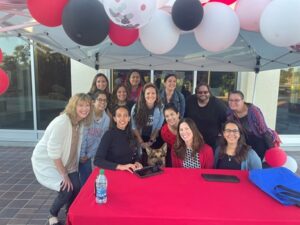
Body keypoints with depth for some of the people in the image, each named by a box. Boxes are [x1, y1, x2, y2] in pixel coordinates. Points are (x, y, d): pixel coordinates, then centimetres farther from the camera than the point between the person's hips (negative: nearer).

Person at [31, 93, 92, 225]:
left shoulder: (81, 122, -5)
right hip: (46, 162, -6)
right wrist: (64, 175, -20)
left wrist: (68, 170, 6)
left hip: (64, 162, 7)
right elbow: (53, 152, -27)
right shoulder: (61, 122, -29)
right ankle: (53, 214, 15)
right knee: (67, 189, -18)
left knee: (76, 187, -4)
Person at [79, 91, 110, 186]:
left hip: (88, 154, 3)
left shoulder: (107, 119, -4)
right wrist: (81, 155, -12)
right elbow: (82, 136, -15)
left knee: (86, 179, 8)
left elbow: (100, 140, -1)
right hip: (78, 152, -3)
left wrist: (88, 155, -4)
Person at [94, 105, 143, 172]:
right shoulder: (109, 134, -12)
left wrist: (136, 163, -6)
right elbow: (97, 161, -19)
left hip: (129, 173, 4)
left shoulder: (129, 134, 4)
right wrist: (120, 166, -27)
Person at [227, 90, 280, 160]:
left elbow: (264, 130, -20)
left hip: (260, 141, -4)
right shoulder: (230, 113, -11)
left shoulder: (253, 111, -26)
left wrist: (272, 149, -17)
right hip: (246, 141, 5)